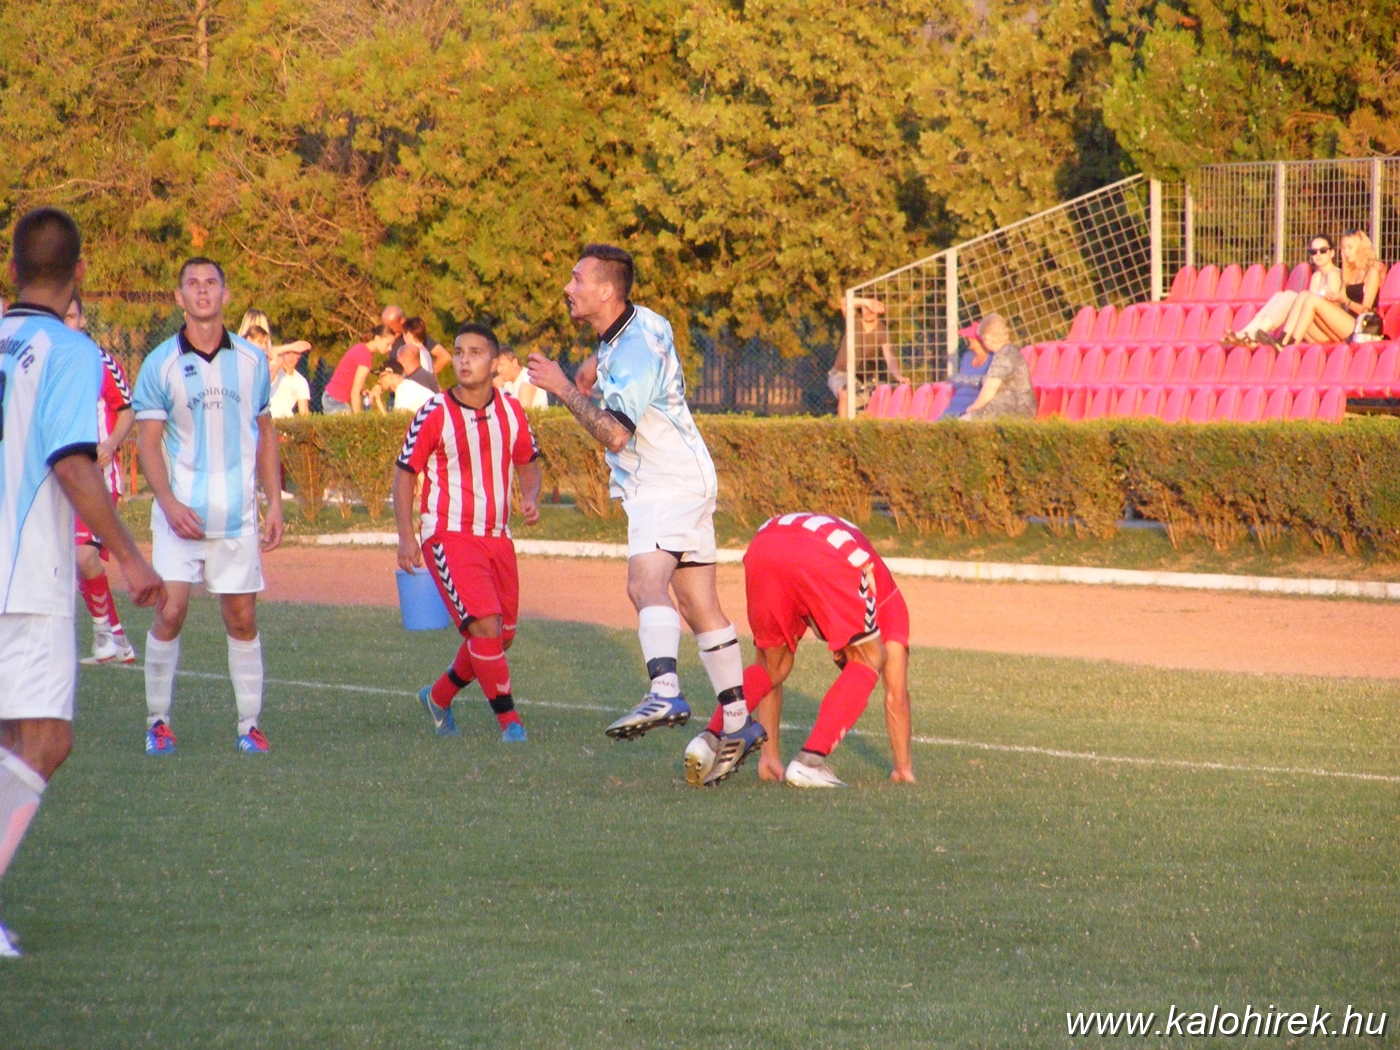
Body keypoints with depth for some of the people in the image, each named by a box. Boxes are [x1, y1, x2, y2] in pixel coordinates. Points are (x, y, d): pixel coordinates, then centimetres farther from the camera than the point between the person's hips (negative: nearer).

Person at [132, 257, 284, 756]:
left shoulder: (252, 359, 7)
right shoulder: (160, 364, -1)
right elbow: (148, 440, -3)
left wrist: (275, 502, 8)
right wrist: (169, 501, -16)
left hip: (238, 515, 2)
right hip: (181, 512, -2)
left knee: (242, 619, 3)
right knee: (170, 612, -9)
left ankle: (249, 724, 11)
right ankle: (158, 721, 2)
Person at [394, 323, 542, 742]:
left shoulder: (511, 411, 4)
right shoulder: (435, 414, -9)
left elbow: (528, 463, 18)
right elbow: (405, 472, -2)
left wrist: (530, 497, -4)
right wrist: (406, 536, -10)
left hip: (496, 536, 5)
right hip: (448, 534, -5)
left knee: (500, 636, 10)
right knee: (484, 624, -19)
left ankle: (439, 697, 33)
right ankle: (509, 720, -10)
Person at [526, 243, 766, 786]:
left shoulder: (635, 354, -22)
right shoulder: (643, 322, 9)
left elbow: (615, 436, -28)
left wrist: (564, 389, -22)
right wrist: (594, 372, 14)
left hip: (669, 486, -10)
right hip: (655, 489, 10)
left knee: (645, 583, -29)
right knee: (699, 605, 11)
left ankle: (665, 694, -48)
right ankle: (737, 721, 14)